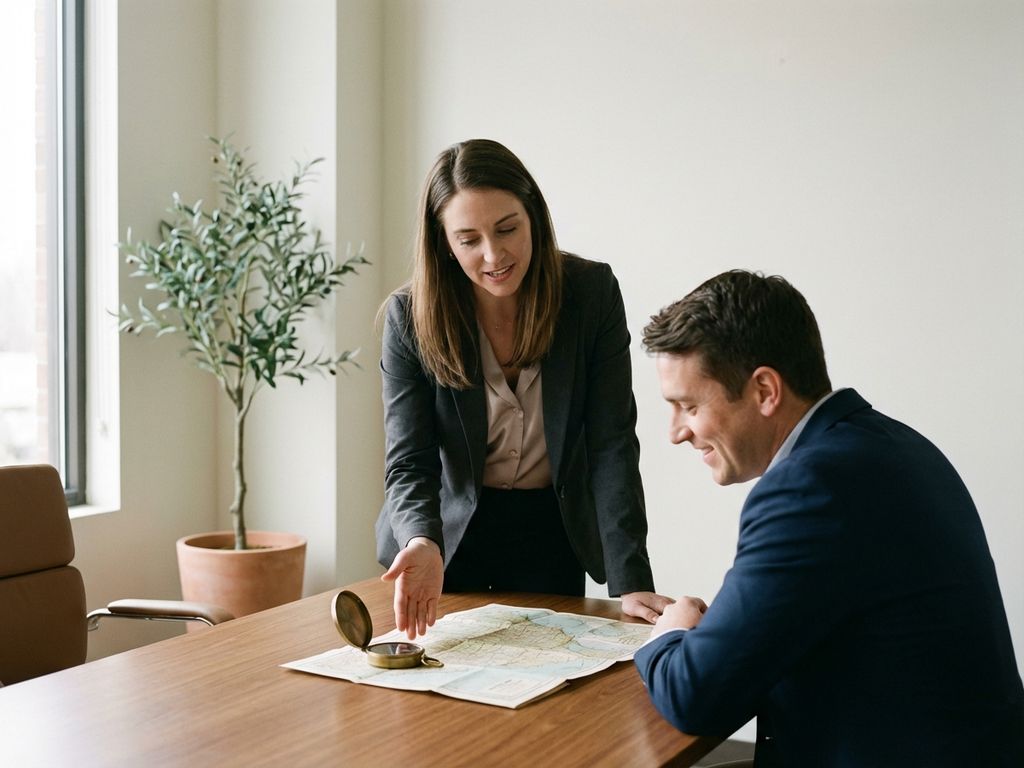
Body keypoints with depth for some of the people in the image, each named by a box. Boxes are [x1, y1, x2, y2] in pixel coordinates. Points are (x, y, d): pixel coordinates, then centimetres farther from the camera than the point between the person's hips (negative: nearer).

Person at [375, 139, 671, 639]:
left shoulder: (592, 293, -16)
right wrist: (423, 542, -39)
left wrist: (630, 579, -25)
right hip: (451, 531, 0)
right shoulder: (410, 317, -16)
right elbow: (408, 462, -17)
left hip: (553, 534, 1)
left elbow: (612, 444, -16)